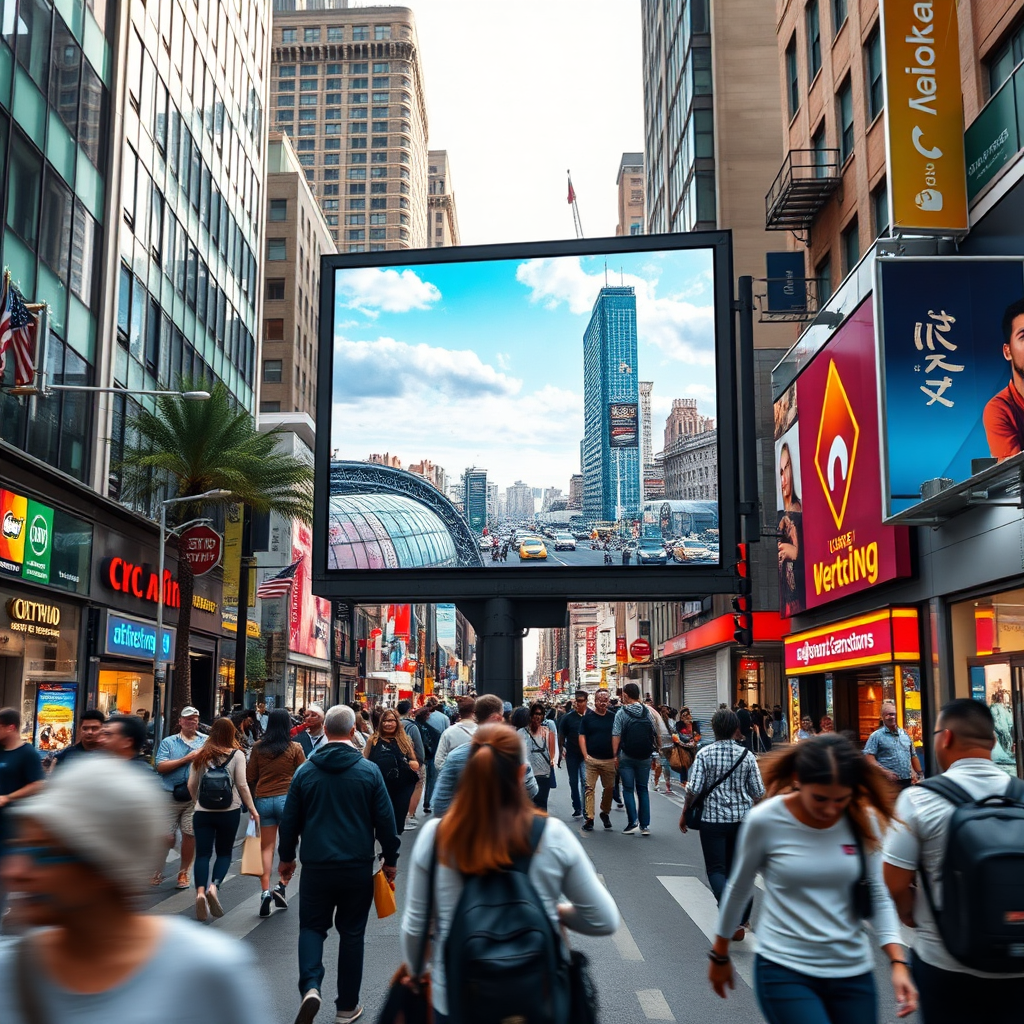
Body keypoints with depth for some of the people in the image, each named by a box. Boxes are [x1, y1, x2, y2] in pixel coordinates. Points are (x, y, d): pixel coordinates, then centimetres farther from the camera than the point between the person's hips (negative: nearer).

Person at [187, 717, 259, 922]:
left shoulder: (200, 755, 3)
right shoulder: (236, 755, -4)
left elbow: (191, 785, 6)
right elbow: (242, 785, -7)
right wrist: (252, 809, 2)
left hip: (203, 811, 1)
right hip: (229, 811, -1)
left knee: (203, 853, 4)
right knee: (224, 852, 11)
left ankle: (200, 891, -16)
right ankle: (214, 886, -12)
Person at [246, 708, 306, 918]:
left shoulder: (258, 747, 2)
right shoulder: (295, 748, -4)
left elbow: (250, 778, 8)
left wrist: (252, 798, 24)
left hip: (263, 800, 2)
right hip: (287, 798, -2)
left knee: (266, 847, 6)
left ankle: (265, 891, -2)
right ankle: (281, 885, -1)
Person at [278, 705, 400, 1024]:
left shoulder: (305, 771, -2)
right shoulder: (369, 770, -7)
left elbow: (289, 820, 5)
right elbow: (385, 820, -4)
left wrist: (286, 857, 19)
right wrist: (390, 859, 8)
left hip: (316, 866, 1)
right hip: (358, 866, -1)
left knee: (312, 927, 14)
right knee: (352, 933, 12)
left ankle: (310, 986, -10)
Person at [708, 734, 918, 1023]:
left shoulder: (864, 820, -6)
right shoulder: (765, 820, -13)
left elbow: (878, 896, 2)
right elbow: (738, 891, 0)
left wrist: (898, 962, -10)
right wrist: (720, 956, 11)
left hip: (853, 970, 3)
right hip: (784, 969, -3)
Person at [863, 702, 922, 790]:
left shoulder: (905, 734, 16)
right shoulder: (876, 736, -2)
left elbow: (913, 756, 23)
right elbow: (868, 756, -12)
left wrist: (919, 774, 14)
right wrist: (885, 772, -20)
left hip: (908, 782, 5)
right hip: (889, 783, -5)